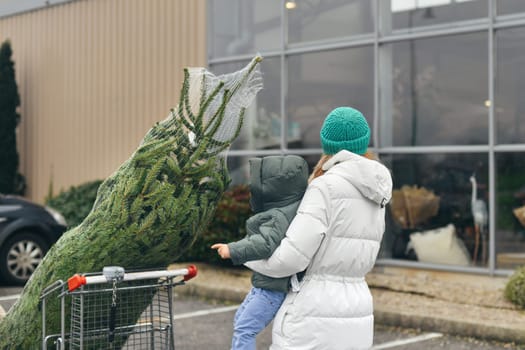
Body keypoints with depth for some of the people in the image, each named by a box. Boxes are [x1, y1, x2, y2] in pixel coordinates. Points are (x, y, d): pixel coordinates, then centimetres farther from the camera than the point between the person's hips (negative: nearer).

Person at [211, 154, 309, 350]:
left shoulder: (281, 216, -23)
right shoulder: (281, 210, 8)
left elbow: (266, 243, -35)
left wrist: (233, 250, -30)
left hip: (274, 287, -11)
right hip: (265, 282, 11)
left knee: (245, 329, -9)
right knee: (240, 318, 23)